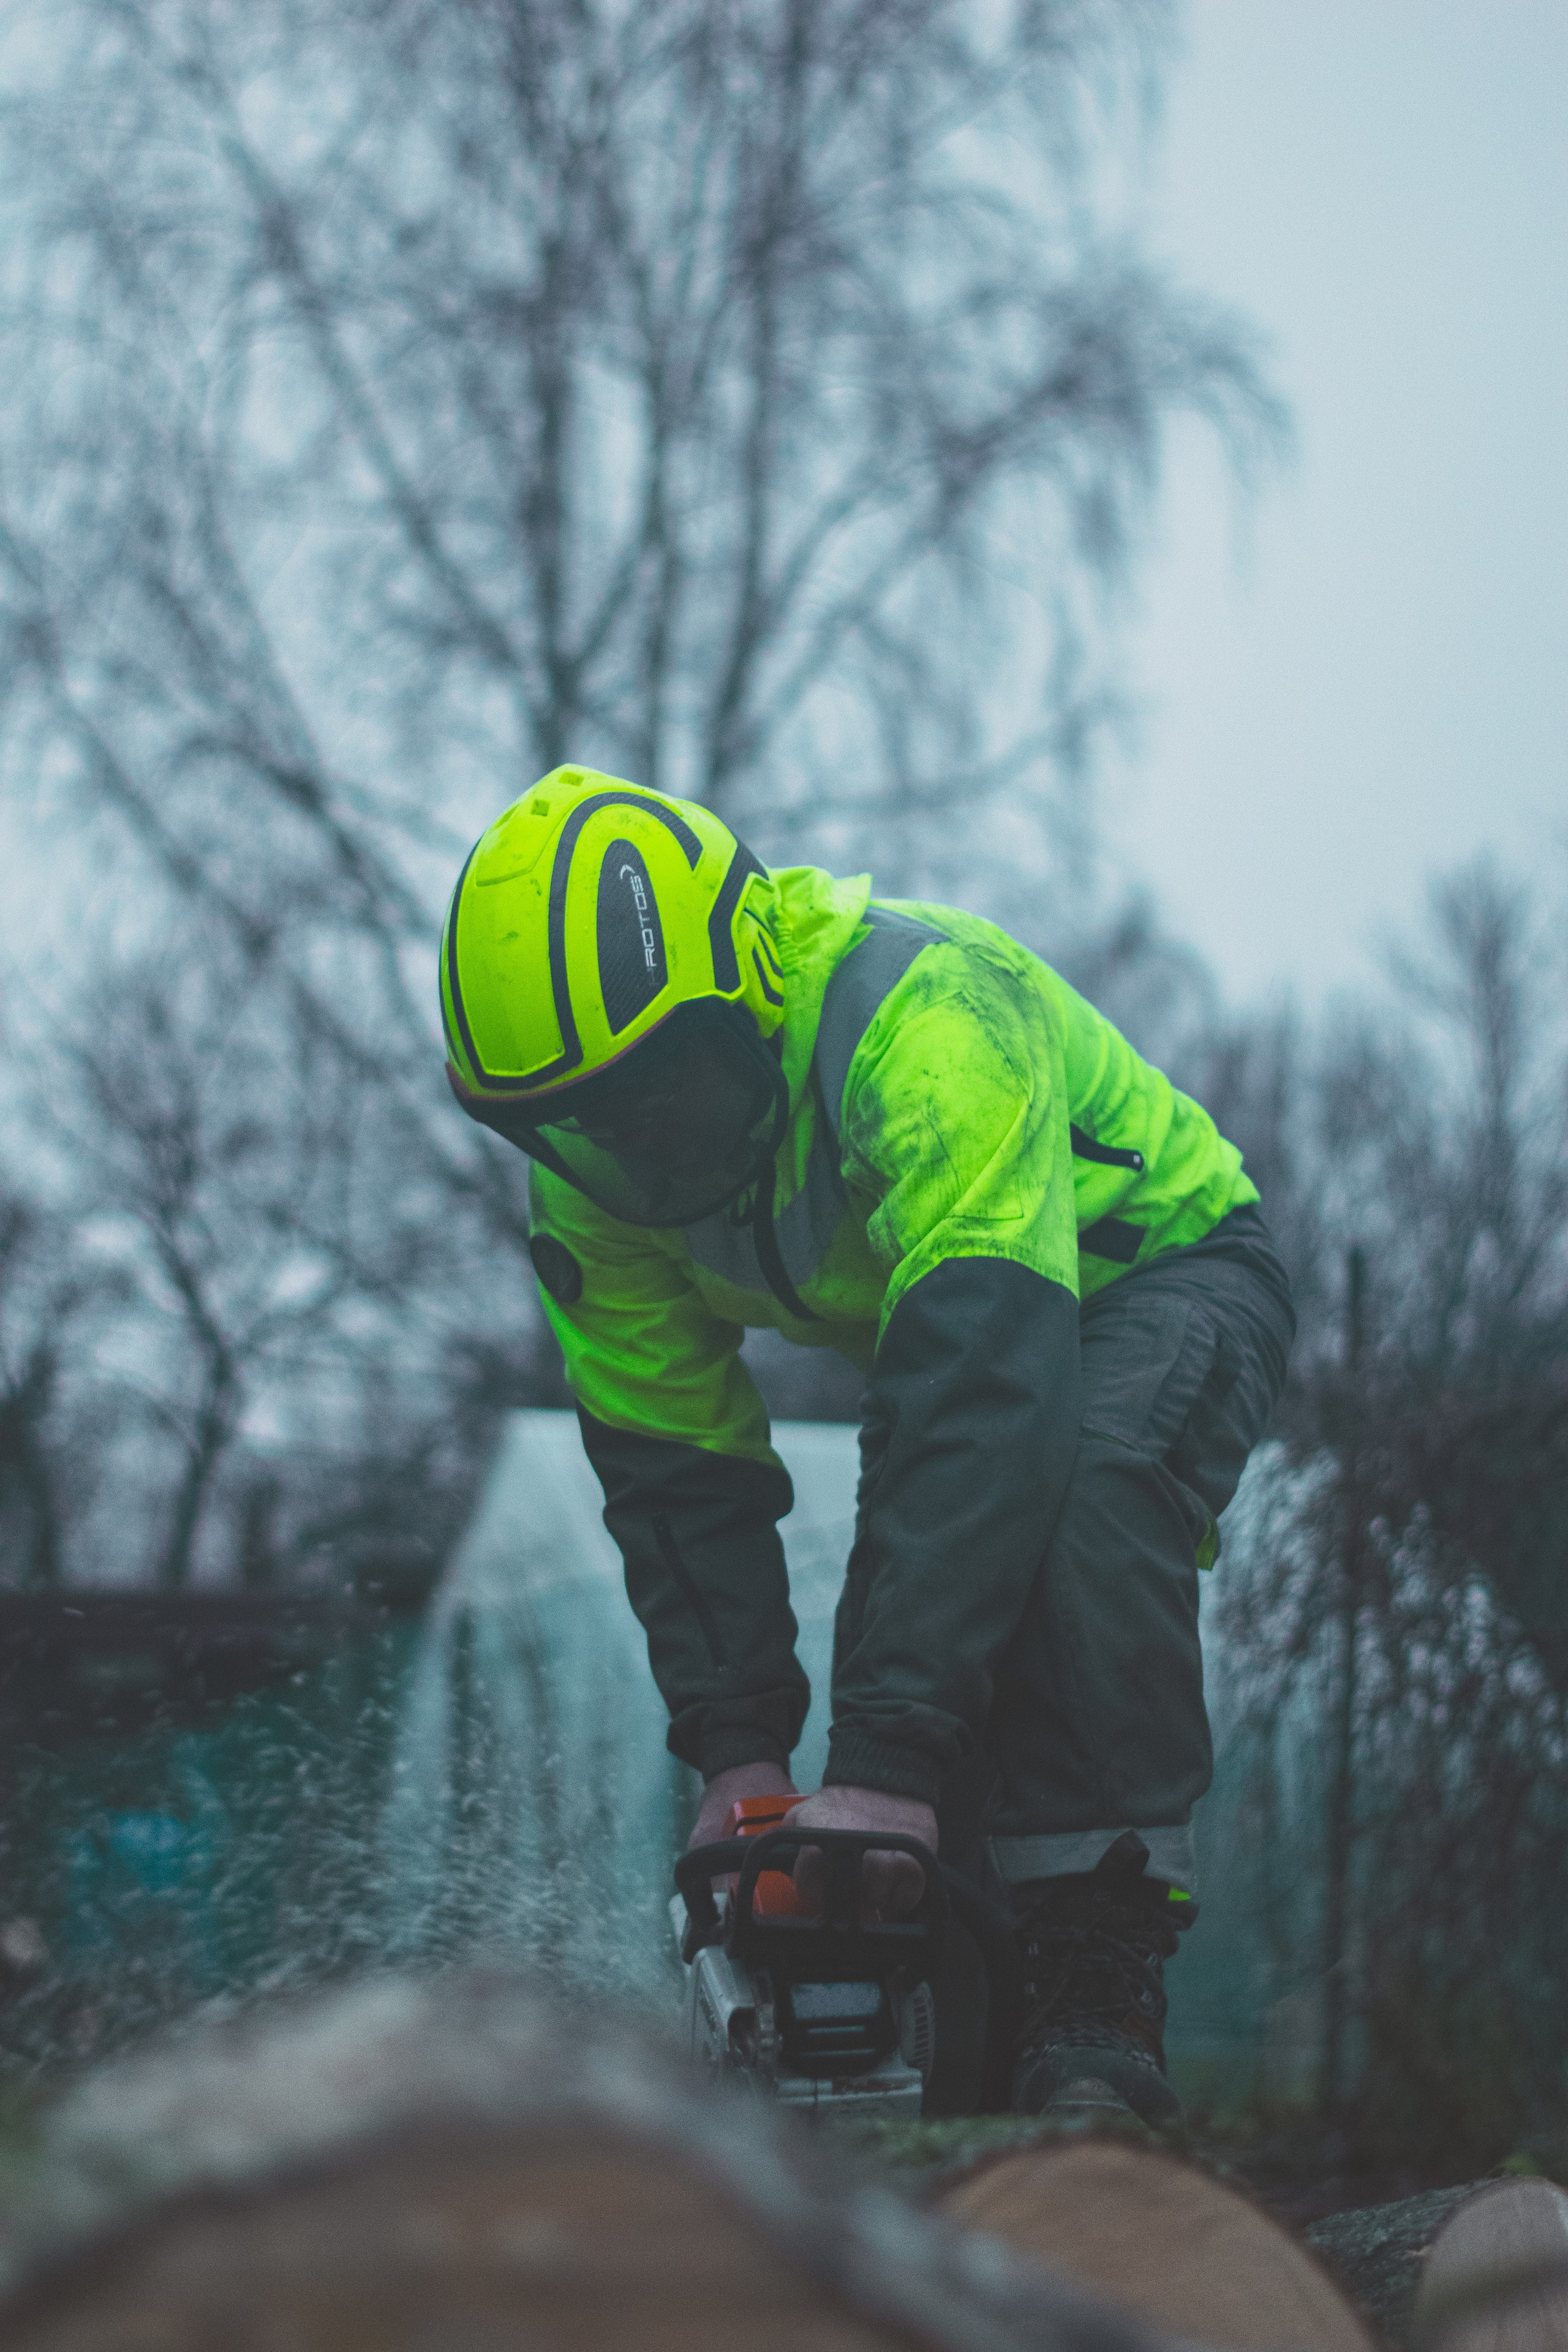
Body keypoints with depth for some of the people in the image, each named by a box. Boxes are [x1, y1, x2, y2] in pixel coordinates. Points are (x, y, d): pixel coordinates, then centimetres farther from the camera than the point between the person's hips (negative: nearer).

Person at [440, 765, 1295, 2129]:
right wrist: (736, 1755, -21)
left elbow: (984, 1403, -48)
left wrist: (886, 1760, -51)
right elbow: (670, 1463, -10)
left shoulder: (921, 1024, -41)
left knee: (1084, 1503, -35)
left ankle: (1103, 2004, -35)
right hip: (926, 1314, 7)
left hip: (1162, 1272, -7)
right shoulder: (595, 1168, -17)